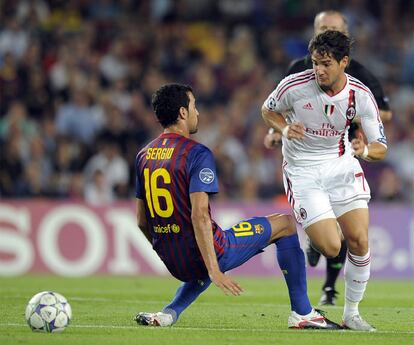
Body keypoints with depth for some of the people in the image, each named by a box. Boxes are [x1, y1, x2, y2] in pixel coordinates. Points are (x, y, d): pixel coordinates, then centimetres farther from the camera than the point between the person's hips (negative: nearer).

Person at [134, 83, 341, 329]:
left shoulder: (143, 155, 7)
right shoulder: (197, 154, -15)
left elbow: (142, 221, 12)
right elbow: (199, 216, -25)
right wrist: (214, 272, -25)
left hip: (174, 263, 7)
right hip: (211, 253, -7)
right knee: (286, 224, 11)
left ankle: (170, 313, 17)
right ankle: (302, 313, 12)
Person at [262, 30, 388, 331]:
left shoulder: (360, 95, -12)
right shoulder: (294, 85, -18)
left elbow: (380, 148, -8)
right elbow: (268, 111, 4)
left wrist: (364, 150, -31)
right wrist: (285, 128, -17)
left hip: (342, 165, 3)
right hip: (302, 169, -3)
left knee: (359, 241, -7)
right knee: (331, 247, -15)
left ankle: (352, 313, 12)